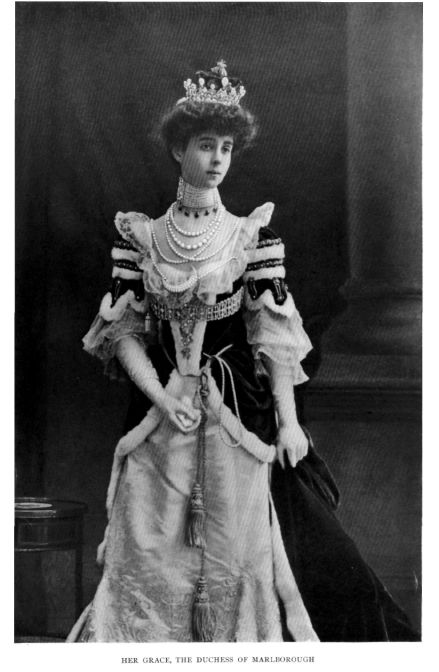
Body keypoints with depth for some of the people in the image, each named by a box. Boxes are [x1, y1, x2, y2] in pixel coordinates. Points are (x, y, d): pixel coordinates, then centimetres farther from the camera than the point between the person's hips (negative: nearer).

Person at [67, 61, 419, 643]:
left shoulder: (252, 235, 1)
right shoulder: (139, 238, 5)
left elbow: (274, 334, -3)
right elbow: (123, 331, 3)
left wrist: (288, 420, -9)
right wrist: (161, 395, -11)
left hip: (240, 416, -1)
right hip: (161, 415, 1)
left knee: (241, 549, -1)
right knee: (148, 554, 3)